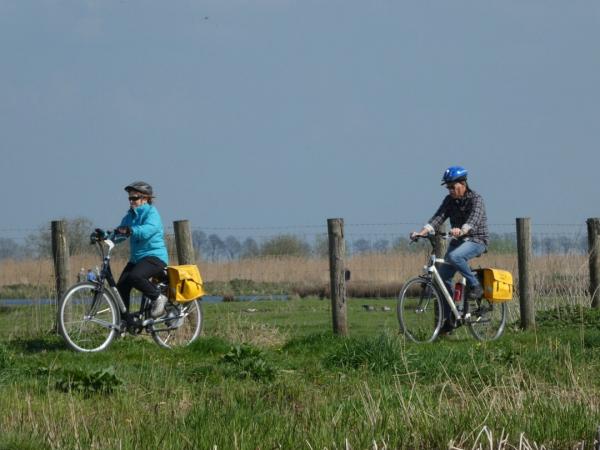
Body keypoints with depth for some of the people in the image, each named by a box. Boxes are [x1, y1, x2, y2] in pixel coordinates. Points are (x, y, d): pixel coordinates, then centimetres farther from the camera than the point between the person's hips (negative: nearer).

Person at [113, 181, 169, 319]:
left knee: (134, 276, -32)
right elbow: (119, 235, 6)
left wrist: (130, 230, -43)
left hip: (155, 257, -8)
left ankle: (158, 298, -11)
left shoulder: (151, 213, -7)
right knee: (121, 286, -9)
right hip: (136, 258, 8)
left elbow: (146, 231, -27)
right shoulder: (130, 216, 15)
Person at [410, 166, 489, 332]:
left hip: (477, 240, -7)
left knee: (454, 256, -35)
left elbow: (474, 220, -32)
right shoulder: (450, 200, 4)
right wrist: (422, 232, -25)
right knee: (443, 277, -3)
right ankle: (446, 320, 4)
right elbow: (438, 217, -8)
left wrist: (461, 230, -53)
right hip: (458, 241, 7)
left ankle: (475, 286, -16)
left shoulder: (475, 199, -14)